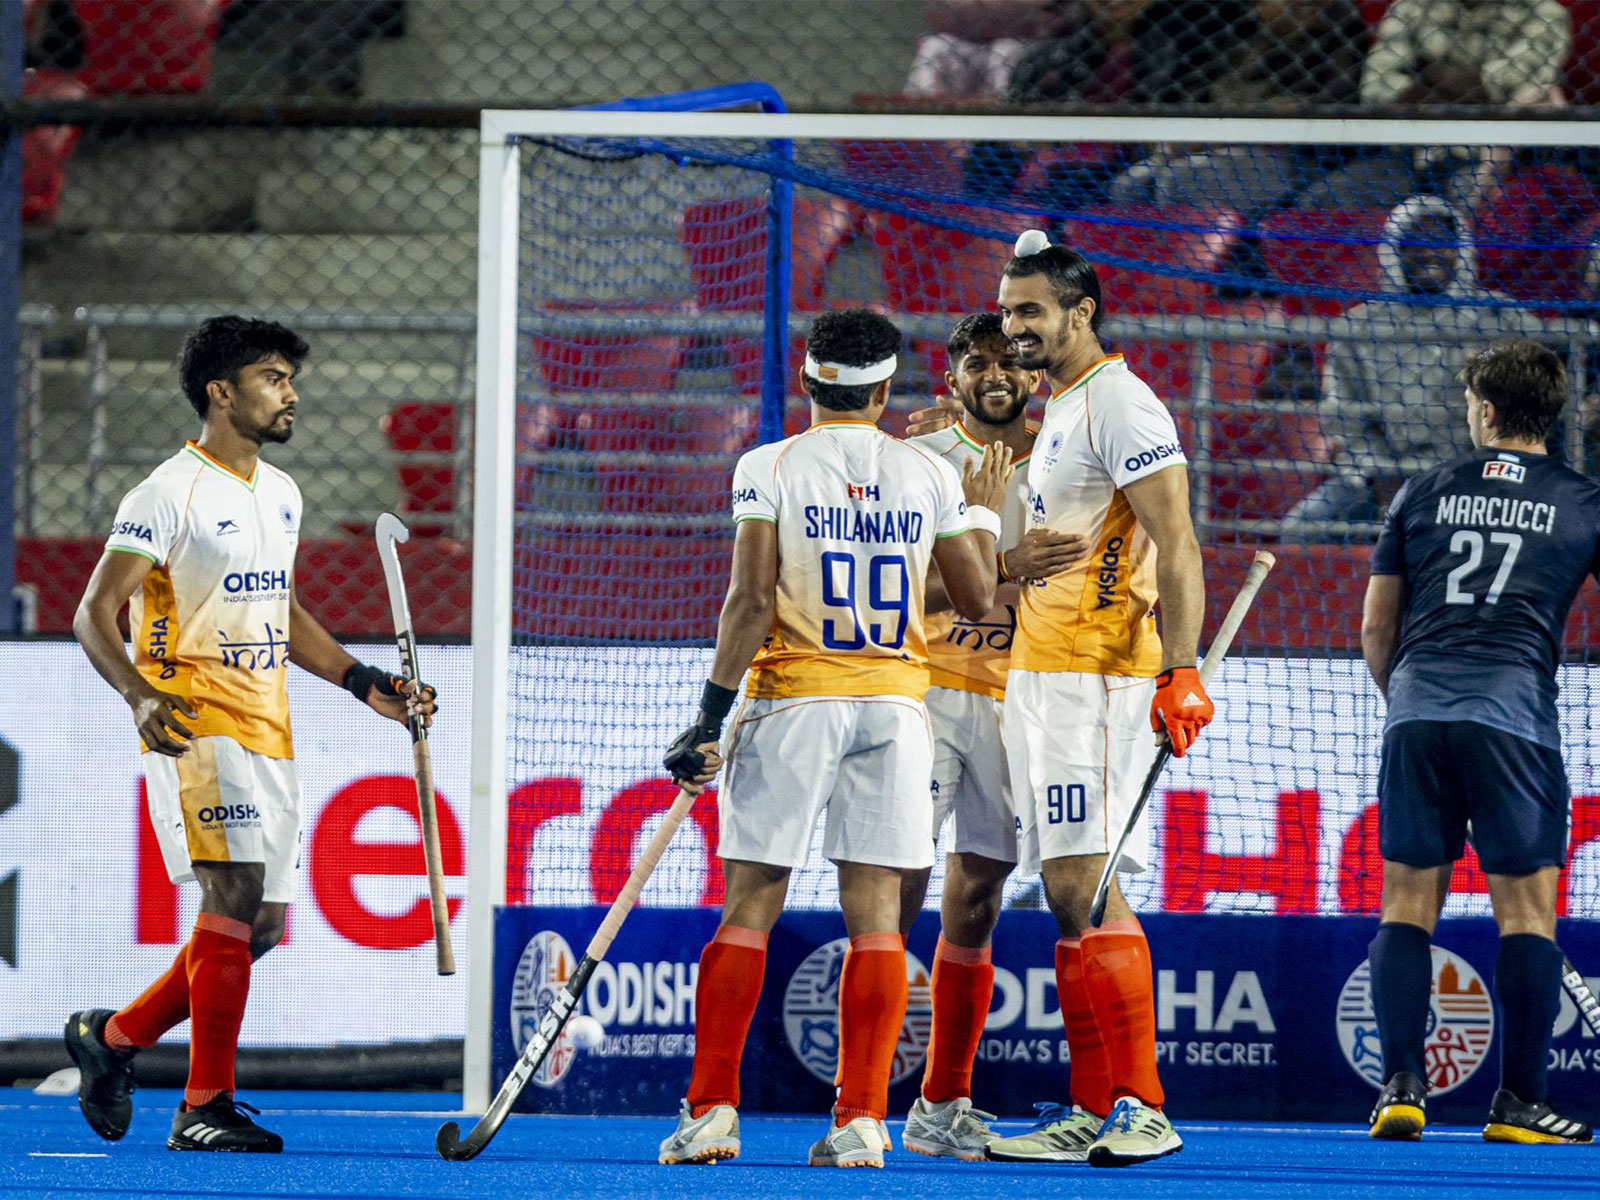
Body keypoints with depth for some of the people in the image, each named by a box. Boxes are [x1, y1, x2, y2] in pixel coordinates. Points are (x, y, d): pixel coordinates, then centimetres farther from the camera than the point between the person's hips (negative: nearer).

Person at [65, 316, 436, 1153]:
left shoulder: (280, 494, 17)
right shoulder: (170, 494, -9)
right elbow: (95, 615, -12)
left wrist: (365, 685, 20)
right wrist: (141, 697, -28)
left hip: (268, 732, 8)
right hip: (195, 727, -8)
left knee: (260, 925, 6)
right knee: (236, 890, -19)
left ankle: (114, 1037, 23)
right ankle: (205, 1105, -16)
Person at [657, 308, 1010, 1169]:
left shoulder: (770, 467, -3)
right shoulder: (930, 475, 4)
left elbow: (751, 603, -10)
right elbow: (978, 600, 7)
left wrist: (709, 718, -7)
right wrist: (985, 512, 25)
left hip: (791, 702, -2)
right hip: (894, 708, 2)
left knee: (749, 907, 3)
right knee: (875, 915, 1)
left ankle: (710, 1108, 0)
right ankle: (860, 1119, -4)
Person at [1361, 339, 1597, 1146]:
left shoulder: (1424, 494, 11)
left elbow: (1375, 630, 15)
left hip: (1416, 714, 2)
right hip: (1513, 715, -2)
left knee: (1407, 902, 7)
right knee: (1526, 908, 3)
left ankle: (1400, 1086, -2)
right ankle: (1518, 1103, 0)